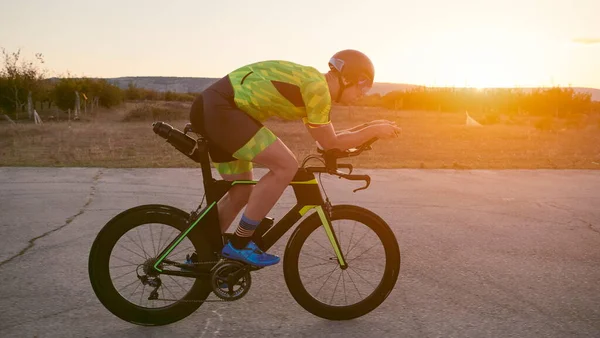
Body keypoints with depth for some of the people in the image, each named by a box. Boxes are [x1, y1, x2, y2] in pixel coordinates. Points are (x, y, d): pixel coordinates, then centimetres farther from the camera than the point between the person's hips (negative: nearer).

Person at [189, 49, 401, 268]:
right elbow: (329, 144, -7)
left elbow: (324, 139, 22)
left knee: (241, 194, 14)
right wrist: (373, 131, 2)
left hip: (213, 107, 10)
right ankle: (239, 245, -6)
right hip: (220, 108, -10)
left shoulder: (309, 82, 17)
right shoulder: (317, 86, -13)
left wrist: (367, 127, 19)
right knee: (286, 167, -15)